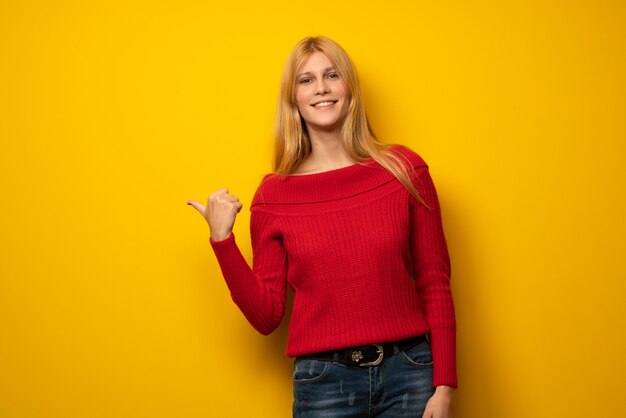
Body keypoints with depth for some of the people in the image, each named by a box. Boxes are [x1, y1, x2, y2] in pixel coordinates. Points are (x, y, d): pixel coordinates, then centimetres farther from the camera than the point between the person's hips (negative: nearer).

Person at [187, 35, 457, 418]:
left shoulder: (403, 169, 0)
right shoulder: (273, 194, 1)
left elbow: (435, 283, 1)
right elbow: (266, 316, 1)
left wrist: (444, 386, -3)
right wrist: (222, 240, -8)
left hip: (409, 373, 0)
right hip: (324, 382, 0)